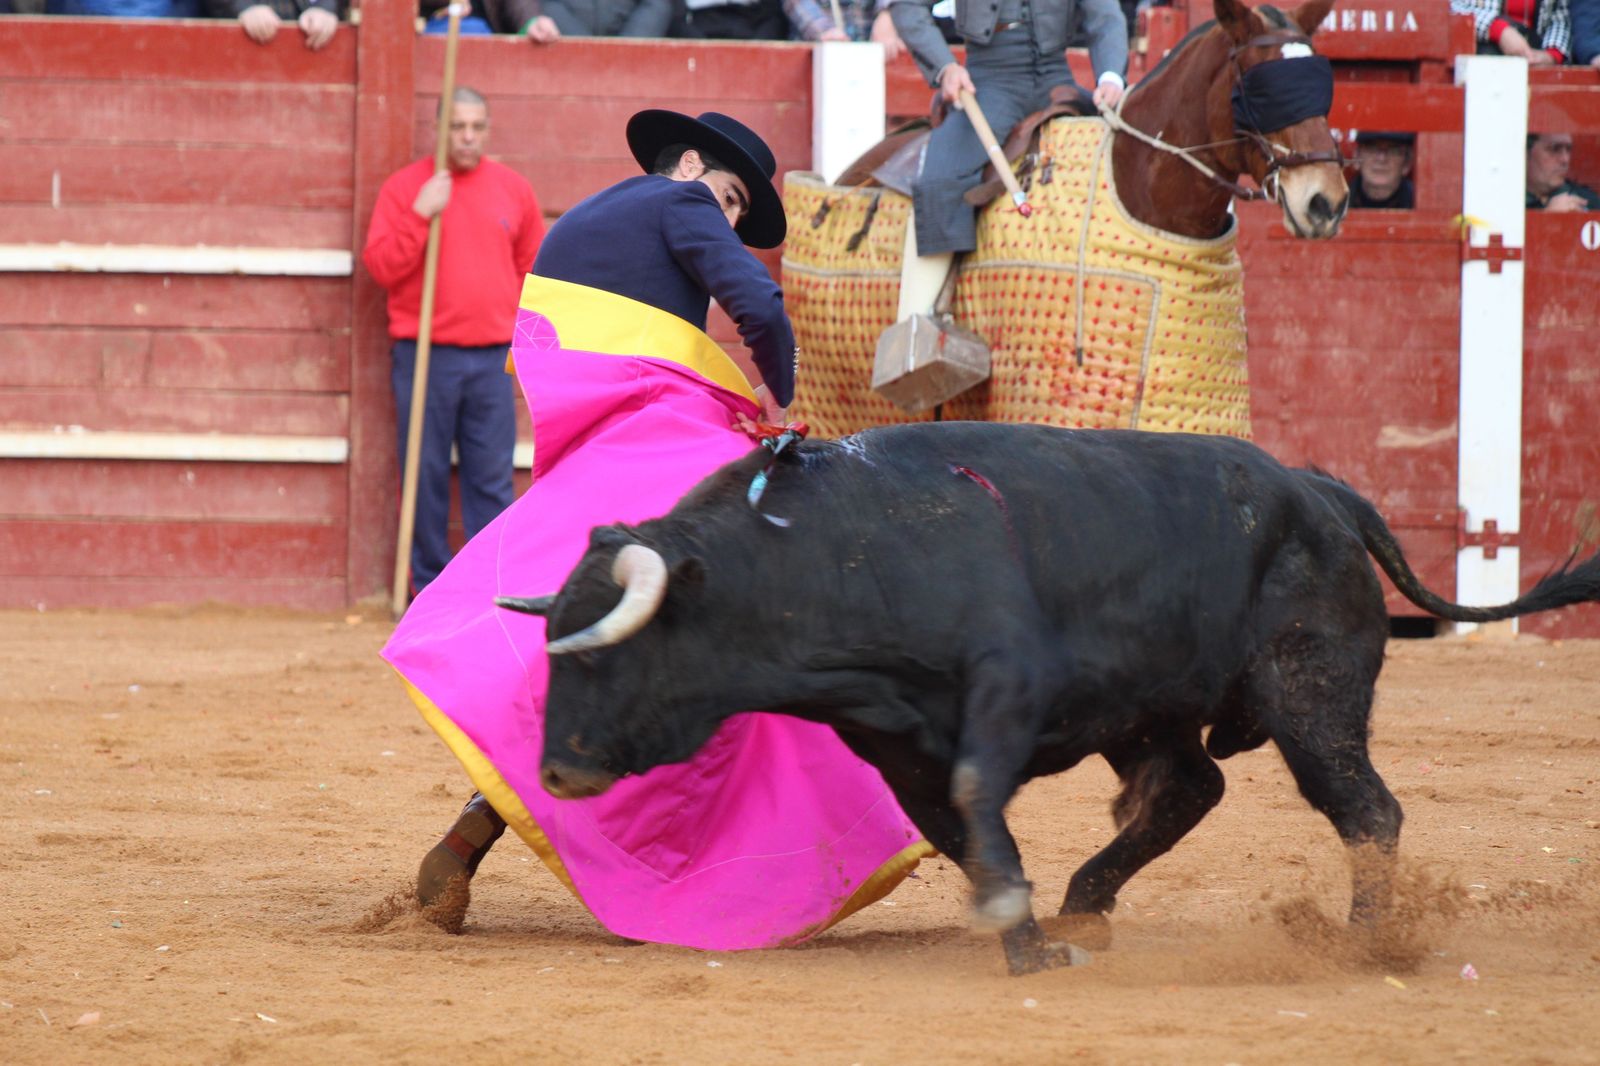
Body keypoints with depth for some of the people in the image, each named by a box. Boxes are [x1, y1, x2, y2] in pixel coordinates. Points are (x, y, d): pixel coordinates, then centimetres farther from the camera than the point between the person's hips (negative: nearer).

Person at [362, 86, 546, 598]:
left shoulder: (513, 190, 9)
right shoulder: (405, 186, 1)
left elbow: (534, 267, 18)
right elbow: (381, 265, -5)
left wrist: (519, 328, 10)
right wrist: (420, 214, -16)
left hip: (492, 359, 2)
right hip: (424, 357, -2)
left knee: (492, 477, 1)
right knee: (427, 475, -1)